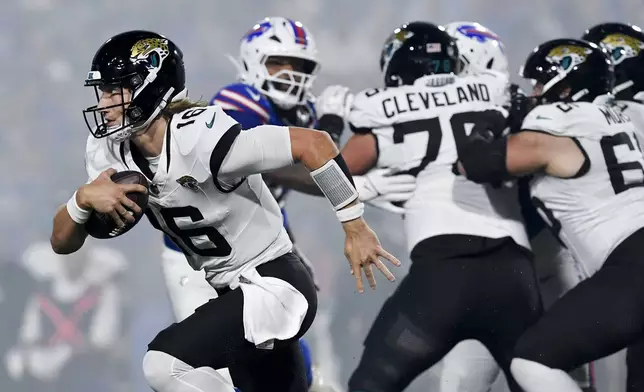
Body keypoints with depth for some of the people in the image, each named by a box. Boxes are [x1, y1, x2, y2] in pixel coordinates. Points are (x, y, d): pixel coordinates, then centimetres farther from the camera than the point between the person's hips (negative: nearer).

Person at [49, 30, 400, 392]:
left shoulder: (198, 139, -25)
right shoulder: (110, 153, -2)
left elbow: (314, 143, -26)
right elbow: (63, 243, 2)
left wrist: (355, 228, -20)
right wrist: (85, 197, -19)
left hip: (275, 288, -9)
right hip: (236, 294, 9)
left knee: (165, 363, -24)